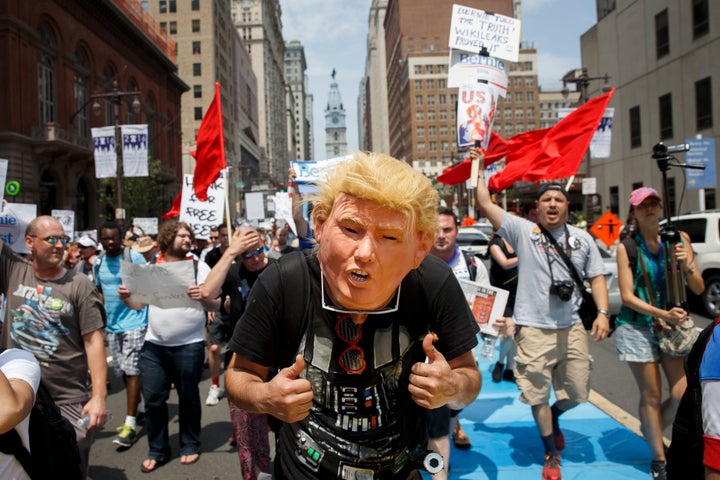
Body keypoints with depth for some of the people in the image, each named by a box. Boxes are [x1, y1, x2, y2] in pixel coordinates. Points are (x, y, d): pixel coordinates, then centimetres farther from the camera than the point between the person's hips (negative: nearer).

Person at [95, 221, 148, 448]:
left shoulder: (134, 257, -9)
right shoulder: (98, 262, 9)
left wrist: (137, 300, -20)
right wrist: (102, 310, 9)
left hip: (134, 321, -7)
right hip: (112, 324, 7)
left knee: (131, 370, -8)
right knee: (122, 371, 15)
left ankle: (130, 425, -5)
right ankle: (138, 407, 34)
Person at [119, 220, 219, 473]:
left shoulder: (199, 267, -2)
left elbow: (215, 305, -7)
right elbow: (139, 305, 13)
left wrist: (202, 297, -28)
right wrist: (126, 298, -8)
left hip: (189, 346, -3)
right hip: (153, 345, 3)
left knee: (188, 397, 9)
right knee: (153, 399, 6)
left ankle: (190, 446, 26)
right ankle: (157, 450, 22)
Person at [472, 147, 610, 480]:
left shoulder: (582, 238, 10)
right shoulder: (522, 231, -1)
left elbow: (596, 277, 10)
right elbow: (485, 204, -4)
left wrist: (602, 313, -2)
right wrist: (480, 168, 2)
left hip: (572, 327, 3)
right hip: (534, 328, -3)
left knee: (577, 391, 11)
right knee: (539, 394, 6)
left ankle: (554, 420, 44)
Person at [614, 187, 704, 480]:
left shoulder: (679, 238, 4)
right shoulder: (627, 247, -4)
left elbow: (699, 289, 4)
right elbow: (627, 296, -8)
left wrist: (687, 265, -15)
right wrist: (662, 314, -20)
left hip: (674, 325, 3)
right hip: (638, 327, -3)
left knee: (683, 394, -1)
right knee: (651, 395, 3)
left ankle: (651, 431, 28)